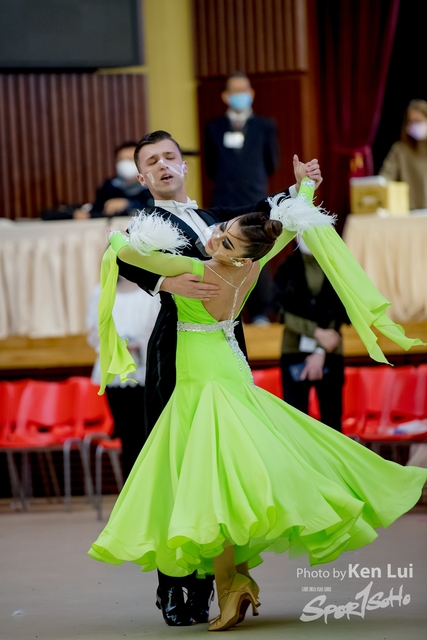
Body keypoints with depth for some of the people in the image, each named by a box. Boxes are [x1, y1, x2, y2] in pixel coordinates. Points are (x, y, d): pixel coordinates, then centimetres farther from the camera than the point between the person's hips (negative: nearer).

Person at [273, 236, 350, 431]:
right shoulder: (288, 269, 1)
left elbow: (336, 314, -5)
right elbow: (286, 314, -6)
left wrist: (320, 352, -14)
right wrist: (318, 333, -17)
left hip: (329, 353, 1)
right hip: (295, 351, -1)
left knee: (331, 416, 2)